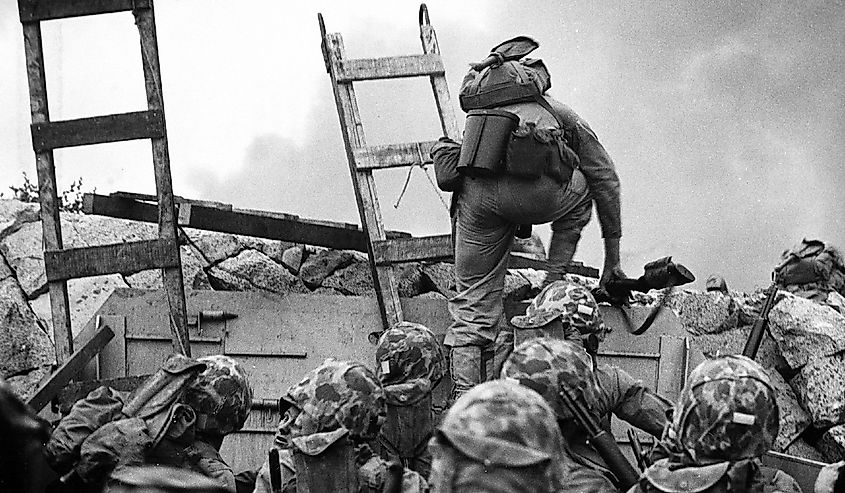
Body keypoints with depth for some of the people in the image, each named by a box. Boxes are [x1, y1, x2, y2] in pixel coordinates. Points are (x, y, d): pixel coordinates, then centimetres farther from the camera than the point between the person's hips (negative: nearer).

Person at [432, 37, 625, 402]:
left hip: (475, 194, 3)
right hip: (535, 188, -2)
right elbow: (606, 181, 36)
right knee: (580, 190, 33)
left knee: (472, 304, 12)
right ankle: (556, 284, 25)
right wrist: (612, 258, 43)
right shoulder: (562, 115, 35)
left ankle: (463, 395, -2)